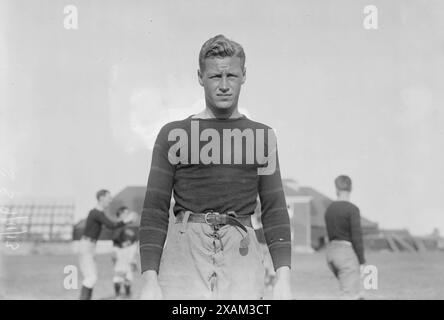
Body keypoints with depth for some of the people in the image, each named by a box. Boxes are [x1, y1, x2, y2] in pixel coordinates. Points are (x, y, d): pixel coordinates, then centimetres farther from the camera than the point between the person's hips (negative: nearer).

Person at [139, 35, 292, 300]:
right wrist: (150, 281, -5)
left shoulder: (261, 136, 13)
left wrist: (284, 277, -1)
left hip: (241, 259, 1)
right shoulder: (173, 134, 7)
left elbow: (274, 210, 10)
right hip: (184, 256, -1)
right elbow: (155, 211, 4)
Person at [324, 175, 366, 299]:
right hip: (347, 252, -7)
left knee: (356, 294, 20)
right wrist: (361, 261, -8)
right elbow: (357, 237, -15)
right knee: (349, 295, -7)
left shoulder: (329, 209, 9)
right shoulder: (352, 209, -12)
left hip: (331, 251, 8)